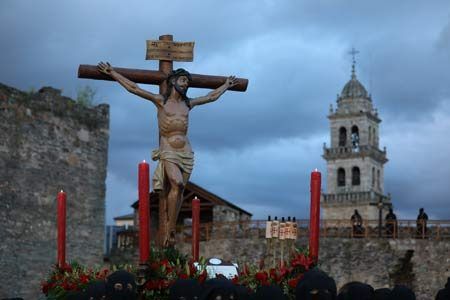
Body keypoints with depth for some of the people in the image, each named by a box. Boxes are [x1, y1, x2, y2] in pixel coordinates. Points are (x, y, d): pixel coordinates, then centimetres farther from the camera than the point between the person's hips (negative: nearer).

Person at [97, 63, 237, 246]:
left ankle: (170, 229, 3)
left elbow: (212, 96, 32)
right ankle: (170, 229, -22)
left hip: (186, 152, 5)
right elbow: (133, 88, 7)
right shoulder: (160, 101, 6)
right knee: (177, 184, -25)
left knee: (178, 189, -3)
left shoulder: (187, 104, 16)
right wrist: (112, 73, 7)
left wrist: (226, 85, 43)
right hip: (168, 152, -4)